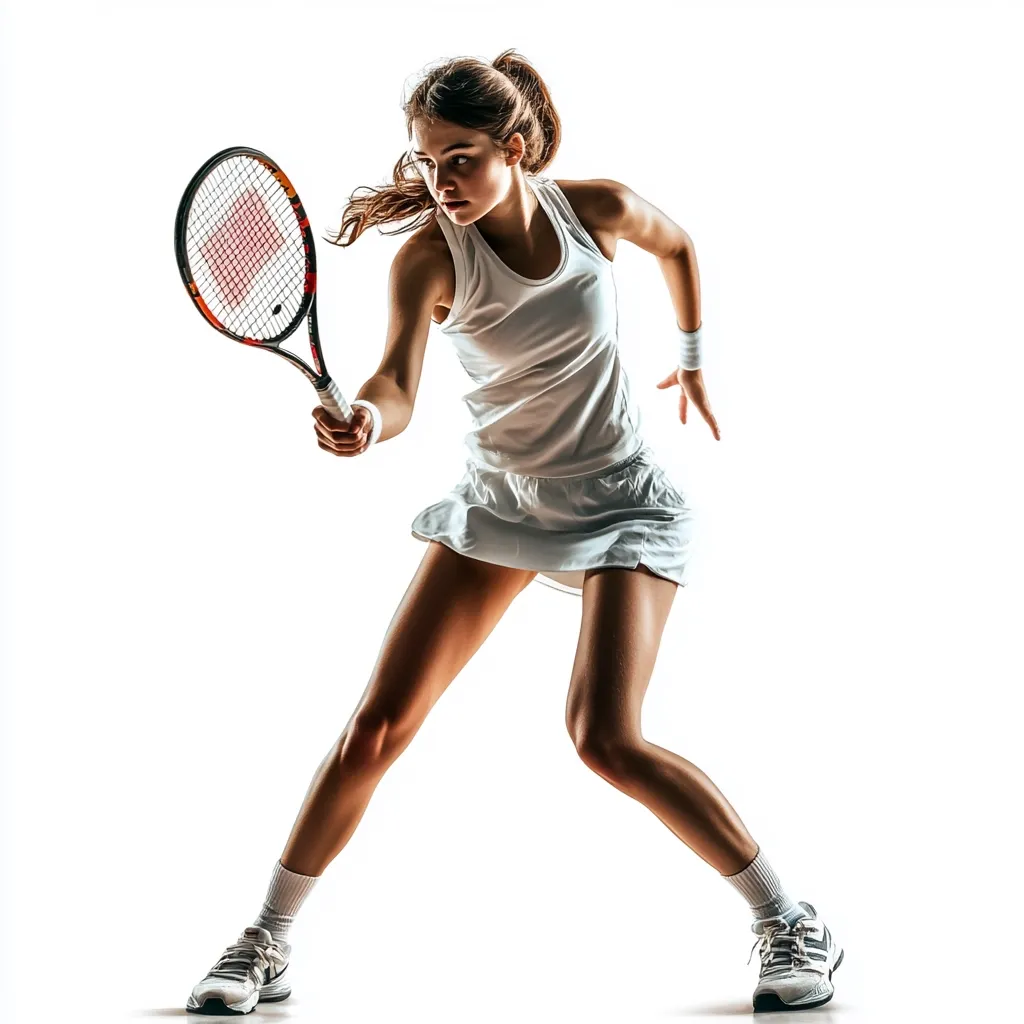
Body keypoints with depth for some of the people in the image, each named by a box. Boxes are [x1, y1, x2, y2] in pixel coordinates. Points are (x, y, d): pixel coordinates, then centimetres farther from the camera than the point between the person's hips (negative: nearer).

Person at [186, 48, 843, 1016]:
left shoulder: (598, 209, -13)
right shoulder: (428, 257, -17)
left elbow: (677, 244, 11)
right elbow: (397, 388, -34)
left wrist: (691, 354, 20)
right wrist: (364, 421, -57)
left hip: (620, 501, -2)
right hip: (495, 500, 2)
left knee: (605, 736, -18)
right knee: (375, 726, -3)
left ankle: (790, 921, 0)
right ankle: (265, 943, 12)